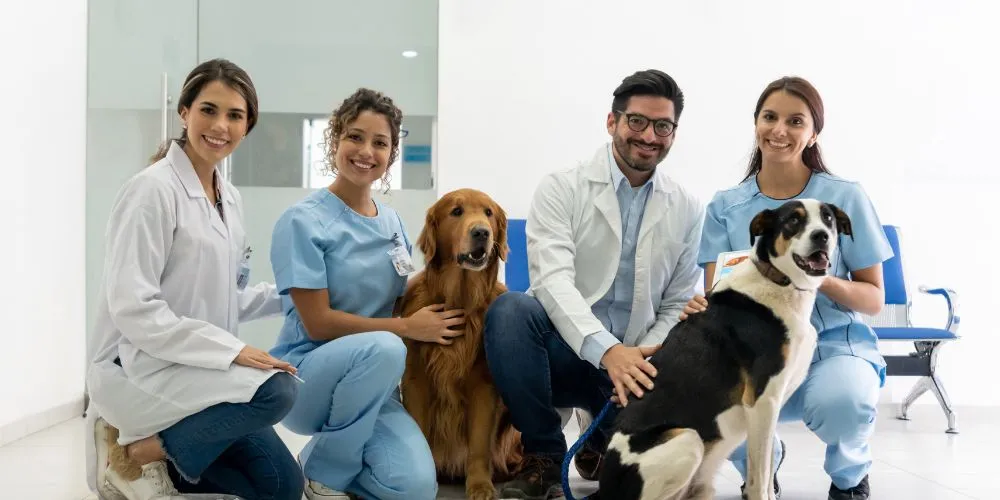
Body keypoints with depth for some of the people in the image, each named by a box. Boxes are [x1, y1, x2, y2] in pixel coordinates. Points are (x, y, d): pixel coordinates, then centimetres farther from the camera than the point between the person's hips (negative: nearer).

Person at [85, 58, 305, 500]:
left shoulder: (230, 198, 11)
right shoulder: (153, 189, -14)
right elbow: (133, 309, -21)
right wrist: (231, 350, -23)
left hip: (198, 368, 8)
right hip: (136, 366, -8)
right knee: (275, 390, -29)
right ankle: (140, 450, -12)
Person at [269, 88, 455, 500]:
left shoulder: (392, 222, 9)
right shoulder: (303, 221, -10)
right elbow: (317, 323, -15)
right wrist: (406, 328, -13)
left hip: (373, 382, 5)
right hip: (306, 374, -4)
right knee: (383, 348, -36)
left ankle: (344, 446, 12)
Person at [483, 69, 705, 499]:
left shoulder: (686, 209, 5)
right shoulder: (561, 189, -6)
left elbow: (677, 306, 7)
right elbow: (553, 279, -20)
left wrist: (642, 362, -13)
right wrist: (608, 350, -36)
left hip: (634, 360, 3)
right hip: (565, 350, -2)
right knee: (510, 310, -34)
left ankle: (602, 444, 16)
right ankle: (543, 456, -14)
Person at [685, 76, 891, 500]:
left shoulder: (845, 198, -2)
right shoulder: (725, 207, 4)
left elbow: (874, 299, 0)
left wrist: (824, 281, -21)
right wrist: (701, 310, -25)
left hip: (835, 346, -2)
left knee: (840, 400, -37)